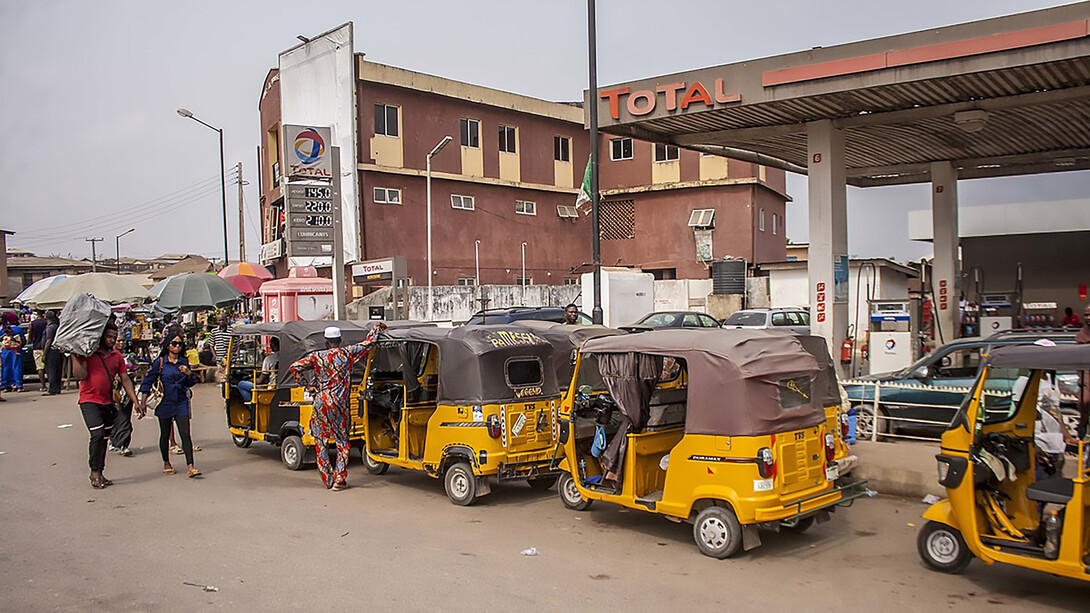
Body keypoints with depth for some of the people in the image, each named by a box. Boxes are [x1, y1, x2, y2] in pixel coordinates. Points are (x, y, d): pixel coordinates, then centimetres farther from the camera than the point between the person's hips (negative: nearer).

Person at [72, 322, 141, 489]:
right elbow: (81, 375, -14)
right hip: (89, 400, -5)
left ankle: (99, 473, 21)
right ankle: (94, 471, -3)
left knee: (104, 438, 10)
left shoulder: (117, 357, 9)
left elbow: (125, 380, 9)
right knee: (98, 435, -17)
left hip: (107, 402, 5)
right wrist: (74, 355, -19)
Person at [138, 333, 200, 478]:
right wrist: (143, 401, -2)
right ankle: (166, 463, 30)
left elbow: (190, 383, 13)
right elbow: (148, 381, 1)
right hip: (165, 402, -2)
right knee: (165, 434, 11)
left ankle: (191, 466, -12)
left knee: (185, 434, -7)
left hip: (181, 403, 2)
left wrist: (188, 373, -8)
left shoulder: (184, 362, 7)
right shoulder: (160, 362, -2)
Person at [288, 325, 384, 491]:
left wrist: (306, 386, 2)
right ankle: (339, 479, 1)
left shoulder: (317, 356, 2)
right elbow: (368, 342, 9)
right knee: (342, 441, 8)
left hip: (320, 401, 1)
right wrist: (377, 328, 24)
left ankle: (328, 480, 12)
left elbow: (294, 368, -4)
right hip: (339, 402, -1)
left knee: (321, 441, 11)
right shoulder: (347, 353, 0)